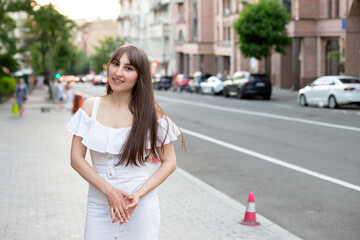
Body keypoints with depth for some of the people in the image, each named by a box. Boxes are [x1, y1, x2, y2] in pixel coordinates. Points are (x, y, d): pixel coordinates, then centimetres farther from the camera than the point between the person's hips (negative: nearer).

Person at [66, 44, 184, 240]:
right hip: (98, 205, 2)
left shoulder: (150, 112, -4)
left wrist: (139, 194, -14)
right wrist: (109, 191, -12)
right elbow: (76, 159, -1)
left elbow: (169, 162, -2)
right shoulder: (91, 107, 1)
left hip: (140, 208, -1)